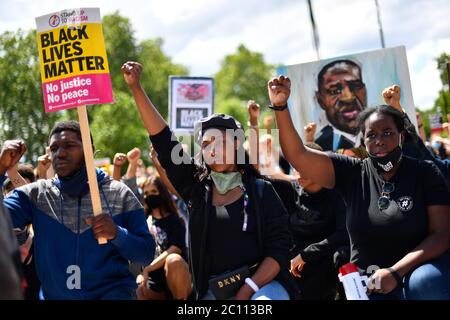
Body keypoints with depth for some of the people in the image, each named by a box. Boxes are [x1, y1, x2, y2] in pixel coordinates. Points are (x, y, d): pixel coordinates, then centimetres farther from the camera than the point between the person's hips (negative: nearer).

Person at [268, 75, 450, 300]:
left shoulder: (425, 173, -3)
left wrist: (395, 272, -20)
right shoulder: (352, 173, 2)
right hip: (371, 281, 1)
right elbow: (298, 154, -9)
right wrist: (280, 106, -23)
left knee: (424, 282, -34)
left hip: (420, 266, -1)